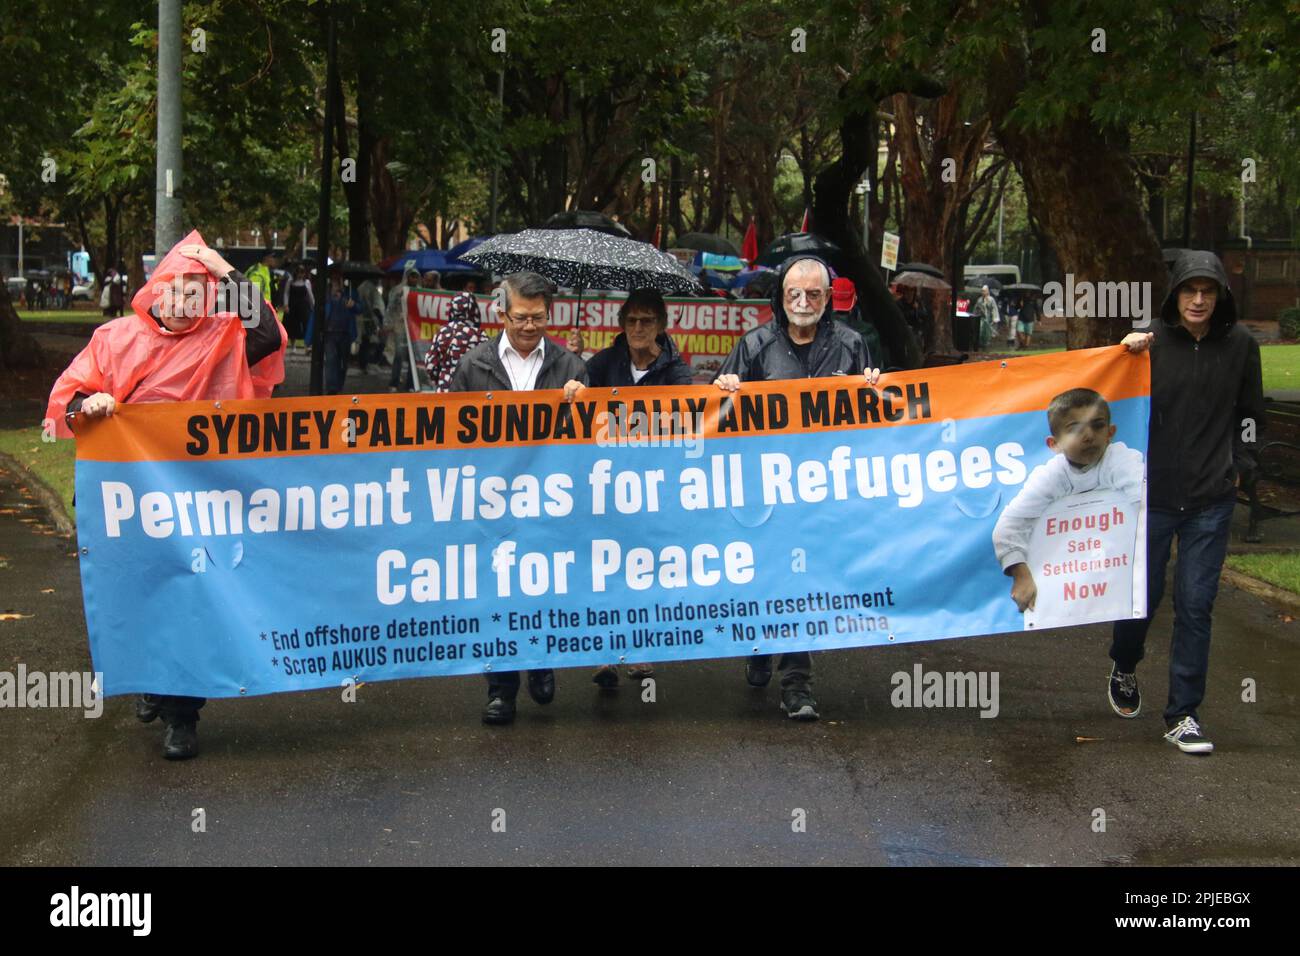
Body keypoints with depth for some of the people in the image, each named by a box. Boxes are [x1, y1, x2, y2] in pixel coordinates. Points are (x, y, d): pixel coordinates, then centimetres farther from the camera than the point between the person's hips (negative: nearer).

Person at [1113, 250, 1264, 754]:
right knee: (1143, 593, 12)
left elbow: (1250, 411, 13)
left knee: (1196, 604, 0)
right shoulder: (1153, 343, -5)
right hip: (1153, 492, -1)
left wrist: (1240, 464, 7)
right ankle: (1123, 669, 41)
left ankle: (1183, 713, 9)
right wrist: (1128, 358, -16)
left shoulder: (1240, 345, 1)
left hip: (1211, 501, 1)